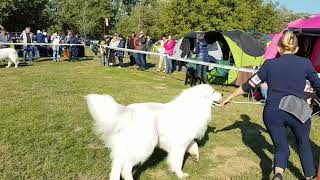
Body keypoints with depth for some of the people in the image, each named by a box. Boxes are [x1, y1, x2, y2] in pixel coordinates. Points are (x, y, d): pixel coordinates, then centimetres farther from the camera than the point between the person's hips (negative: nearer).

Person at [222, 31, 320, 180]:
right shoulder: (305, 63, 4)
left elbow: (250, 85, 5)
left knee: (281, 148, 17)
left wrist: (230, 97, 15)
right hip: (298, 111, 0)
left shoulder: (270, 64, 3)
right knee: (304, 143, 28)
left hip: (272, 112, 0)